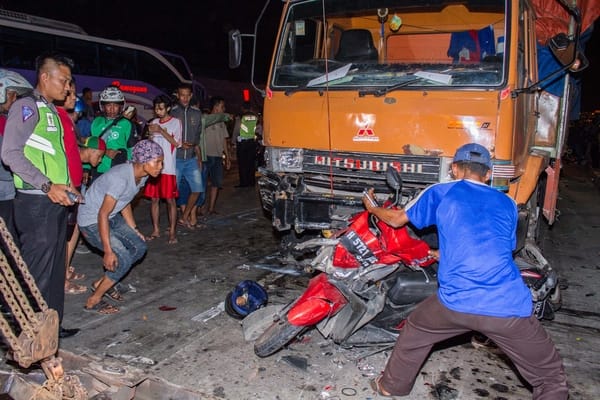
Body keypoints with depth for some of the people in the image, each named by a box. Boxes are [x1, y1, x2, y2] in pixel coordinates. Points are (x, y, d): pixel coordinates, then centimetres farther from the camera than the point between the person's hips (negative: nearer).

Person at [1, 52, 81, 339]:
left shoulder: (51, 111, 19)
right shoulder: (26, 106, -7)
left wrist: (65, 186, 13)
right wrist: (47, 186, -20)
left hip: (56, 201, 9)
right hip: (36, 203, -9)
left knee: (56, 267, 14)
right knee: (37, 270, -3)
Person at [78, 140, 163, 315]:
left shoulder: (142, 175, -4)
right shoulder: (120, 178, -32)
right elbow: (103, 214, -29)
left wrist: (134, 229, 9)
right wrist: (108, 252, -29)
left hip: (112, 217, 9)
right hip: (92, 221, -9)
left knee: (139, 247, 3)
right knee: (123, 259, -17)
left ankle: (101, 283, 19)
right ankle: (93, 301, 1)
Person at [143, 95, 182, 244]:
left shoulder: (175, 122, 0)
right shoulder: (154, 122, 14)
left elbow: (176, 143, -8)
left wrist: (161, 131, -14)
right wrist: (150, 133, -4)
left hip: (168, 168, -5)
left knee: (170, 199, -2)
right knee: (154, 199, 7)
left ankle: (172, 232, 4)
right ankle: (156, 230, 17)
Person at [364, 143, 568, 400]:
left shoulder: (440, 193, 12)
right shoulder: (507, 204, 19)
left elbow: (397, 219, 24)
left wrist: (372, 208, 46)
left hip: (455, 302, 0)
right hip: (509, 307, 1)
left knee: (414, 332, 30)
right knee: (551, 378, 20)